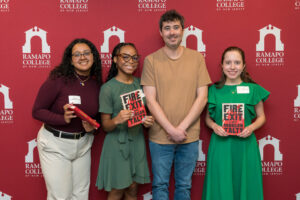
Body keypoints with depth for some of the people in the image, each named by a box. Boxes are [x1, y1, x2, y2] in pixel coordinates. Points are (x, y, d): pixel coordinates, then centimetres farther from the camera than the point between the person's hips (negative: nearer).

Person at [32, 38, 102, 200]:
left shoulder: (96, 84, 1)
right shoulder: (58, 79, -16)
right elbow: (37, 111, -13)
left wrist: (92, 126, -8)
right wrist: (63, 119, -27)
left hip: (83, 143, 5)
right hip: (55, 144, -5)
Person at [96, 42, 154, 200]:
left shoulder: (140, 84, 4)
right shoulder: (108, 88, -11)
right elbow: (105, 126, -8)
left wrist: (147, 121, -5)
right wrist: (117, 120, -29)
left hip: (137, 140, 5)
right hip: (117, 143, -4)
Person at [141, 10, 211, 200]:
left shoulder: (197, 58, 2)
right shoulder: (151, 60, -2)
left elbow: (202, 97, -1)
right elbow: (150, 100, -5)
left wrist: (182, 128, -9)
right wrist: (171, 130, -13)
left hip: (190, 136, 1)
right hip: (160, 136, -1)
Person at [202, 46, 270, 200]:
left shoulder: (253, 89, 1)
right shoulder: (214, 90, 2)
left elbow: (261, 116, 9)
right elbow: (208, 117, 10)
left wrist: (252, 127, -10)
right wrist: (214, 126, -10)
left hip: (245, 145, 0)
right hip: (220, 145, 0)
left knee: (245, 184, 7)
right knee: (221, 185, 5)